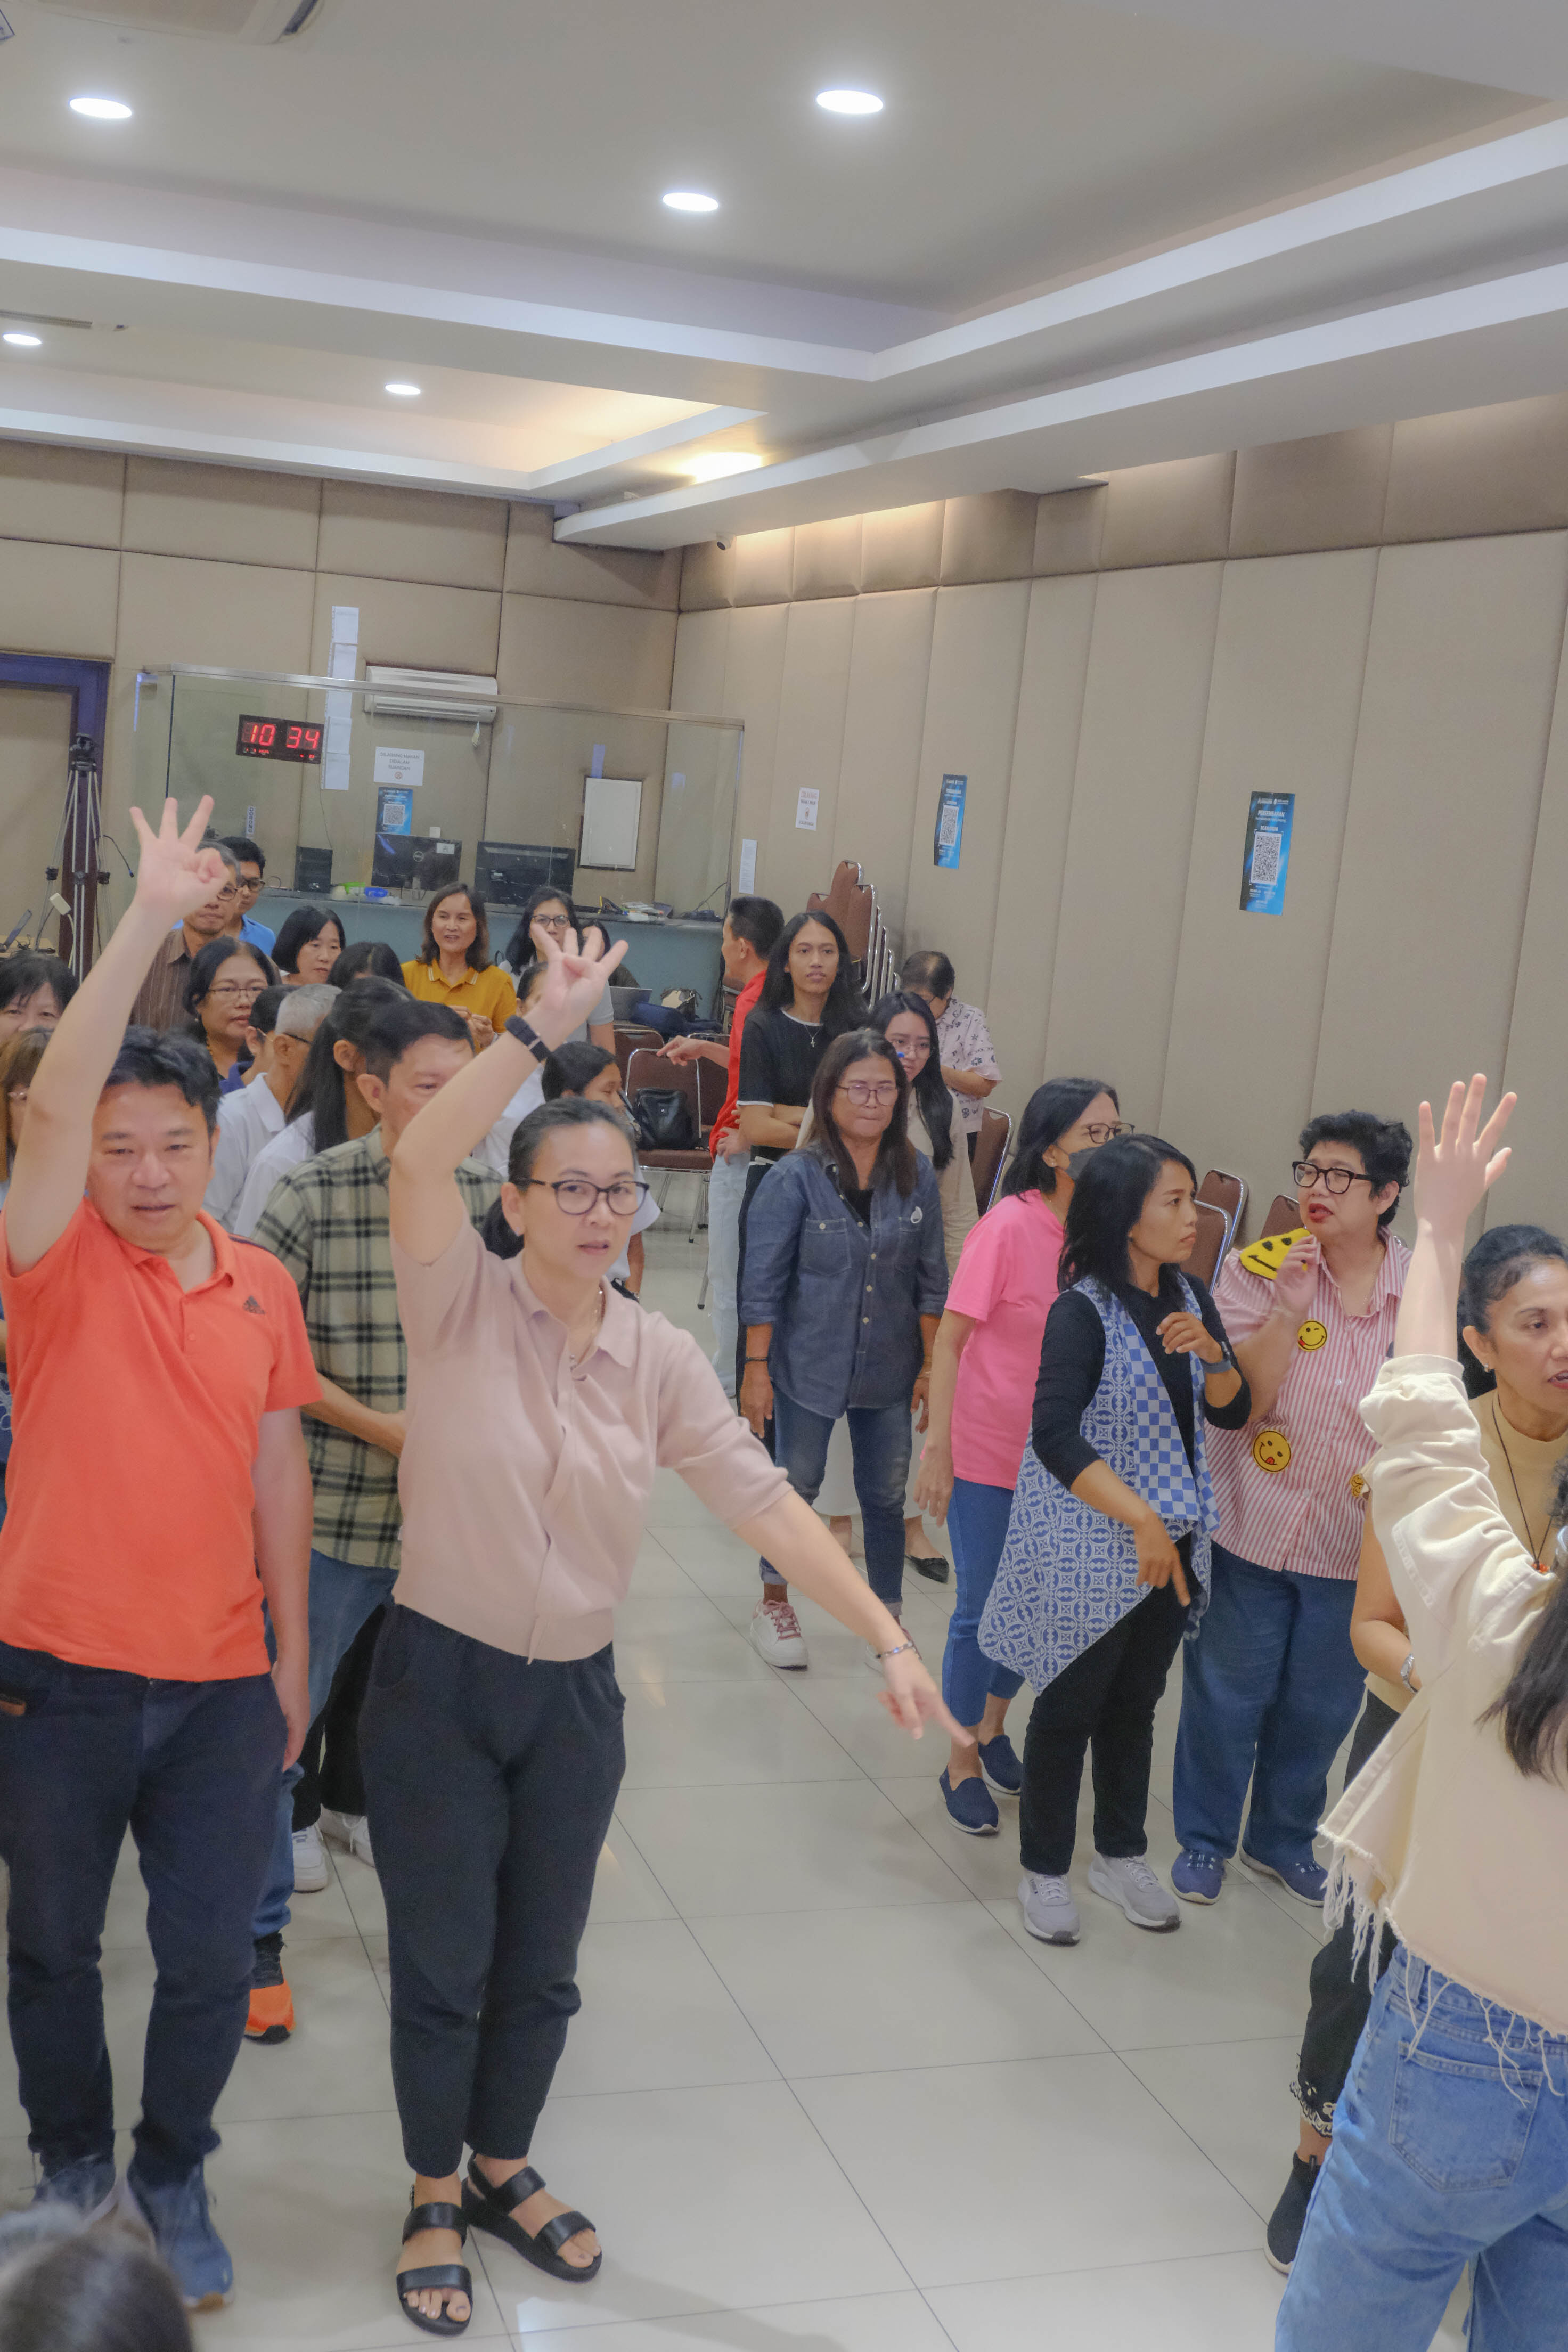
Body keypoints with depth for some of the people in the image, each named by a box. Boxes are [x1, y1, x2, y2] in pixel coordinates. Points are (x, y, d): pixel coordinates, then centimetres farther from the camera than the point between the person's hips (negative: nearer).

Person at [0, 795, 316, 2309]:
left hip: (219, 1683, 2)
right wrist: (151, 918, -30)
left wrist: (291, 1652, 10)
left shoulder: (260, 1284, 2)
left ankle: (171, 2176, 33)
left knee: (210, 1958, 8)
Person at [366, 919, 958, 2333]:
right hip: (439, 1682, -3)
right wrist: (544, 1028, -33)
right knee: (443, 1964, 9)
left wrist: (888, 1639, -13)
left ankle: (505, 2170, 42)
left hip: (575, 1694, 4)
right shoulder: (461, 1305, -12)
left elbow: (764, 1501, -7)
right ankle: (435, 2200, 32)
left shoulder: (660, 1360, -2)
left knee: (541, 1968, 17)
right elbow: (419, 1160, -30)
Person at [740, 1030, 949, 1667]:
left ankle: (888, 1623, 29)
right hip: (808, 1367, -3)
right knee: (798, 1487, 13)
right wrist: (756, 1369, -11)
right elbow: (762, 1282, -10)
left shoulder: (916, 1177, -3)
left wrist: (931, 1366, 2)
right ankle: (774, 1604, 34)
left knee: (887, 1496, 12)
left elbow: (931, 1279, 3)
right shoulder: (795, 1177, -13)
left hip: (889, 1372, 3)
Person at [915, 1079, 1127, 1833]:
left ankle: (994, 1727, 43)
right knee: (983, 1612, 6)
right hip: (988, 1453, -5)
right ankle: (963, 1763, 27)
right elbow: (949, 1341, -14)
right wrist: (937, 1448, -14)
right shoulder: (1010, 1228, -18)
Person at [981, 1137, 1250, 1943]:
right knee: (1070, 1707, 9)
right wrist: (1143, 1522, -29)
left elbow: (1232, 1413, 5)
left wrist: (1210, 1351, -15)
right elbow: (1057, 1438, -28)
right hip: (1089, 1551, -6)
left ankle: (1121, 1855, 38)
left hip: (1171, 1544, 6)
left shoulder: (1188, 1297, 1)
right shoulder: (1083, 1312, -20)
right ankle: (1044, 1871, 26)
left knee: (1136, 1703, 20)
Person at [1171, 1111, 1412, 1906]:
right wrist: (1288, 1307, -24)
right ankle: (1203, 1840, 32)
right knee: (1226, 1696, 11)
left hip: (1354, 1543, 2)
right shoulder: (1257, 1270, -9)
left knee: (1321, 1706, 17)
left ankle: (1282, 1840, 40)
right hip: (1252, 1531, -2)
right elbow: (1238, 1402, -15)